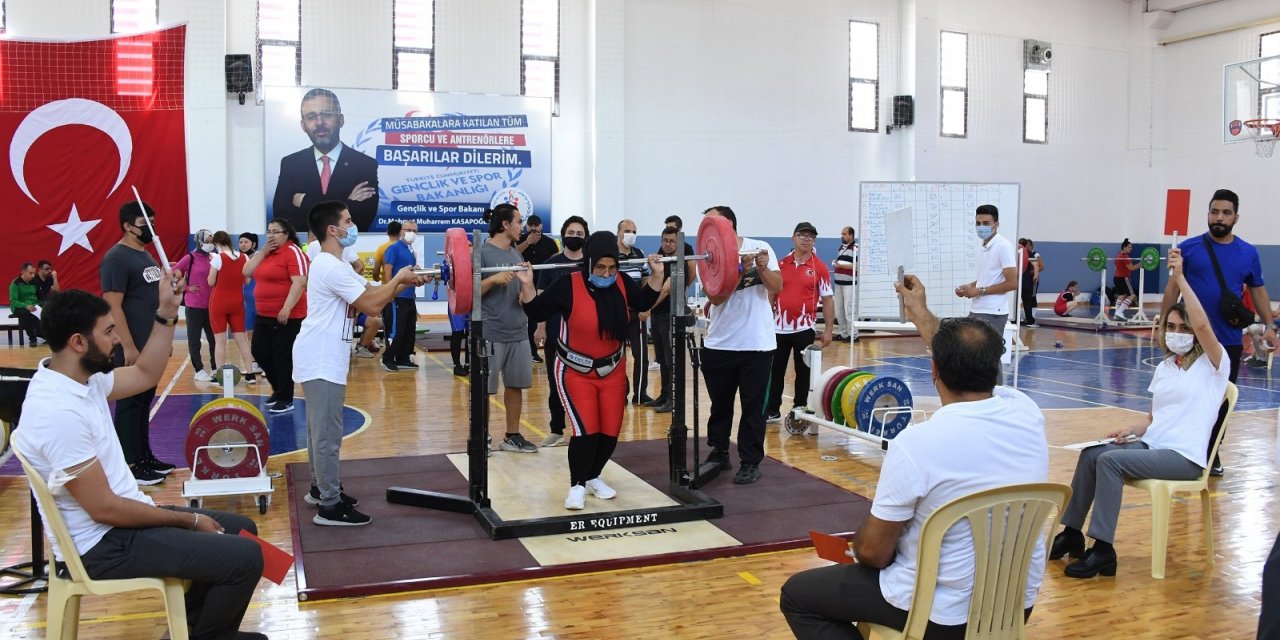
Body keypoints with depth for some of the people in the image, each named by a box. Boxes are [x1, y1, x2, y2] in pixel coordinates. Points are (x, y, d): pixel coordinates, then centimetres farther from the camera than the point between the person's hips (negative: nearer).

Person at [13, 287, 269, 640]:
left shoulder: (78, 377, 1)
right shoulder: (59, 412, -28)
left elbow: (145, 375, 19)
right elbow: (104, 508, -25)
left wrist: (166, 312, 7)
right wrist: (190, 520, -15)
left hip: (117, 521, 10)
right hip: (104, 543, -10)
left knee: (241, 531, 16)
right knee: (244, 556, -16)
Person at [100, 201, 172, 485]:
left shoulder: (146, 256, 14)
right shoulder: (117, 258, -14)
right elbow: (113, 307, -19)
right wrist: (128, 346, -22)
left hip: (152, 345, 9)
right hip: (132, 347, -9)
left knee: (145, 402, 14)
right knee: (129, 404, -2)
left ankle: (145, 456, 23)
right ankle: (130, 465, 4)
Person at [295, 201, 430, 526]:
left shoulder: (332, 265, 14)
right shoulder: (331, 267, -20)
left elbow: (371, 290, 17)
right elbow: (373, 304, -21)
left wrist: (404, 283, 3)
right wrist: (399, 278, -8)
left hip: (322, 357, 11)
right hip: (322, 360, -11)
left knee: (321, 429, 19)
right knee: (328, 433, -6)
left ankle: (321, 488, 31)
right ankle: (331, 506, 0)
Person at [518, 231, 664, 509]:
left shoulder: (623, 283, -6)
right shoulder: (568, 285, -19)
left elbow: (644, 302, 10)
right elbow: (536, 312, -12)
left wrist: (656, 275, 1)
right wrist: (527, 285, -25)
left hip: (613, 370, 5)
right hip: (576, 371, -4)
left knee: (610, 431, 6)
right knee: (586, 430, -12)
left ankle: (593, 477, 30)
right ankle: (577, 485, 8)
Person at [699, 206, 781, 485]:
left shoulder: (761, 248, 1)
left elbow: (777, 288, -3)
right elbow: (715, 298, -12)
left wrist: (762, 267, -20)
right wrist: (741, 271, -22)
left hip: (757, 343, -1)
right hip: (719, 343, 2)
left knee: (753, 406, 4)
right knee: (720, 403, 13)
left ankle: (750, 462, 14)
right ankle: (719, 453, 29)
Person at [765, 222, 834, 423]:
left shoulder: (819, 268, -2)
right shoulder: (781, 265, 5)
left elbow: (826, 299, -2)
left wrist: (828, 329, -6)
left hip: (804, 328, -2)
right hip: (779, 327, 2)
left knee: (803, 372, 7)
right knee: (775, 371, 8)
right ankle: (772, 411, 18)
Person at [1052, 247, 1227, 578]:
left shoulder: (1212, 364, -4)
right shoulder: (1164, 367, 17)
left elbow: (1202, 324, -24)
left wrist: (1180, 277, -21)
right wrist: (1131, 431, -1)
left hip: (1185, 456, -7)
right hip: (1152, 445, 7)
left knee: (1110, 460, -27)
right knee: (1090, 454, -13)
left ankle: (1103, 550, -23)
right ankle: (1072, 533, -2)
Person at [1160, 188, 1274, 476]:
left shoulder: (1248, 253, 5)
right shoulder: (1189, 248, -2)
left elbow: (1258, 291, 13)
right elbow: (1173, 287, 2)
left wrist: (1269, 326, 4)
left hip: (1229, 341, 2)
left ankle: (1212, 455, 22)